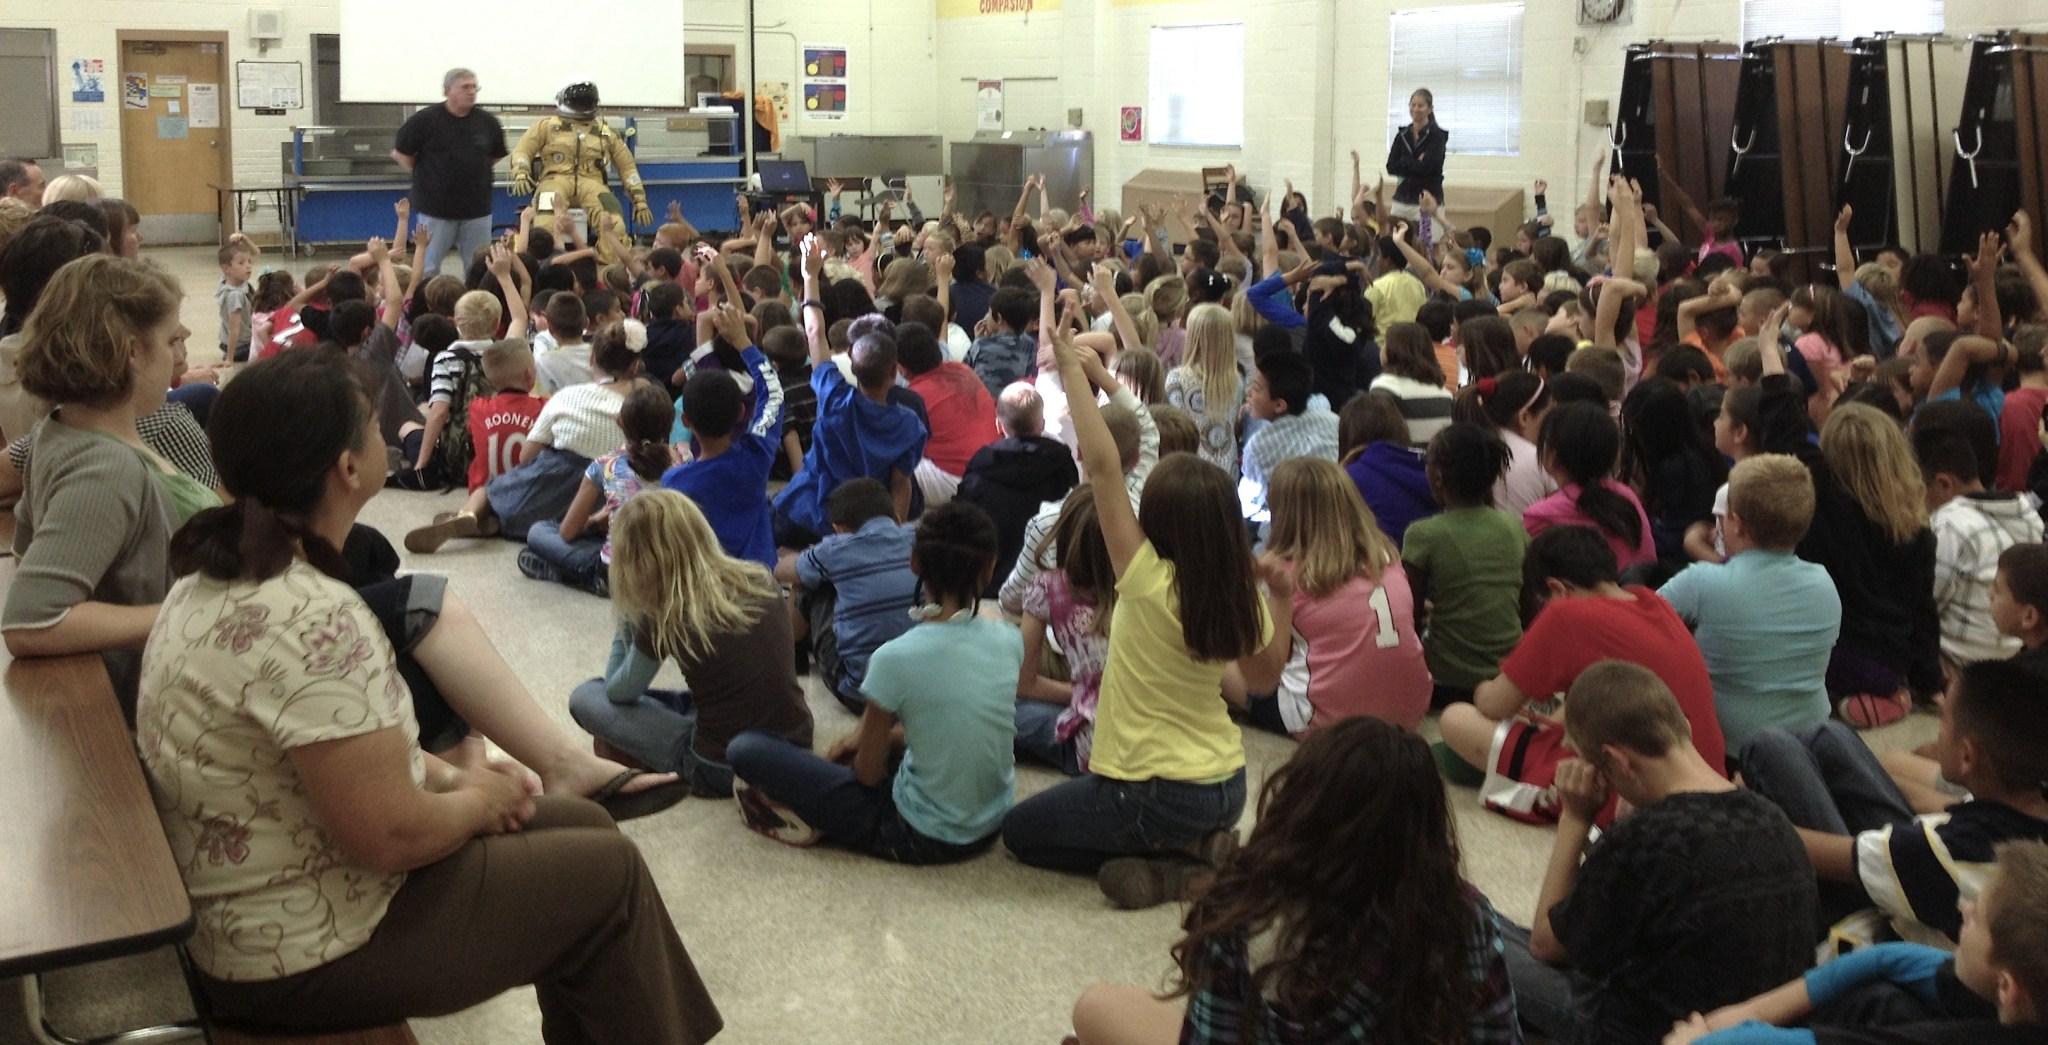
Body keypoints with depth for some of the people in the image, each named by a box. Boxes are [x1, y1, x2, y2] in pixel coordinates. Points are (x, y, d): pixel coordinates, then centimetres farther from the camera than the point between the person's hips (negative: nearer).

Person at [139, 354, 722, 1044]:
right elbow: (392, 834, -28)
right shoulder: (313, 619, -30)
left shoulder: (222, 571, 1)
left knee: (583, 825, 17)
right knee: (609, 871, 5)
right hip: (310, 951, -9)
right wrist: (478, 801, -9)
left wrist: (450, 776, 2)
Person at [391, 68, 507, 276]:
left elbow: (497, 156, 19)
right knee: (428, 268, 4)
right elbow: (400, 153, 2)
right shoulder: (425, 120, -7)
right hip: (435, 208, -3)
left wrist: (472, 171, 10)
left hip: (477, 208, 3)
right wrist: (426, 174, 0)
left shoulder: (487, 122, 3)